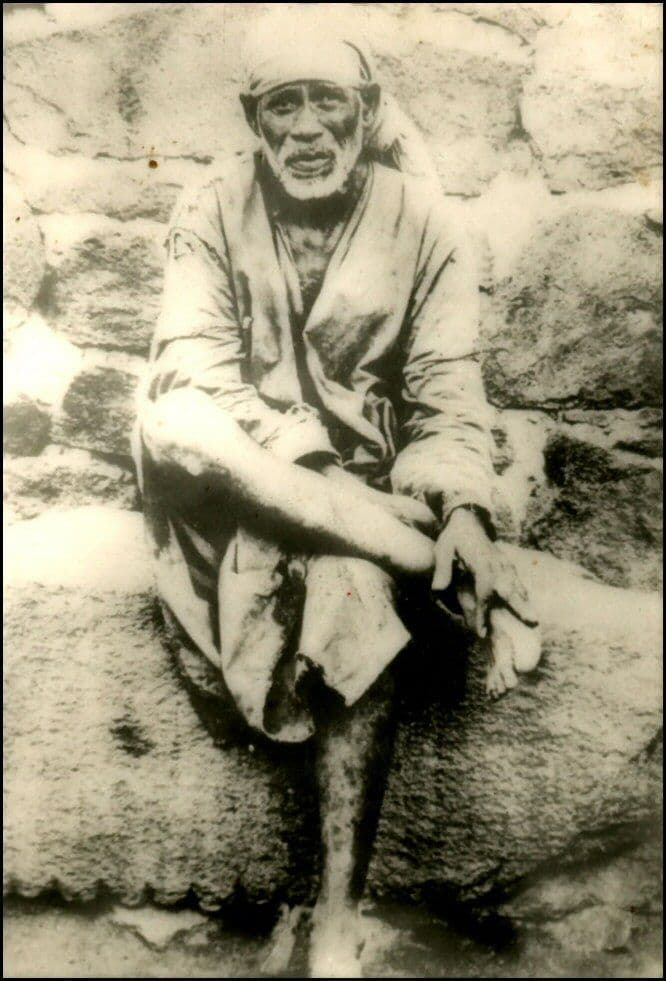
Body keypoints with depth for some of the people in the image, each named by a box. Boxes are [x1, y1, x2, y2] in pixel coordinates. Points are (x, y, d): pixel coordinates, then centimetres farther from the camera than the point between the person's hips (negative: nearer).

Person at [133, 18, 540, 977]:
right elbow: (191, 368, -13)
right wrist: (300, 458, -28)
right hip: (243, 477, 1)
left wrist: (463, 508, -24)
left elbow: (448, 391, -5)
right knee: (170, 423, -33)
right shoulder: (212, 212, -1)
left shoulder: (421, 223, 0)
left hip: (365, 475, 0)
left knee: (357, 590, -32)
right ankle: (431, 561, -25)